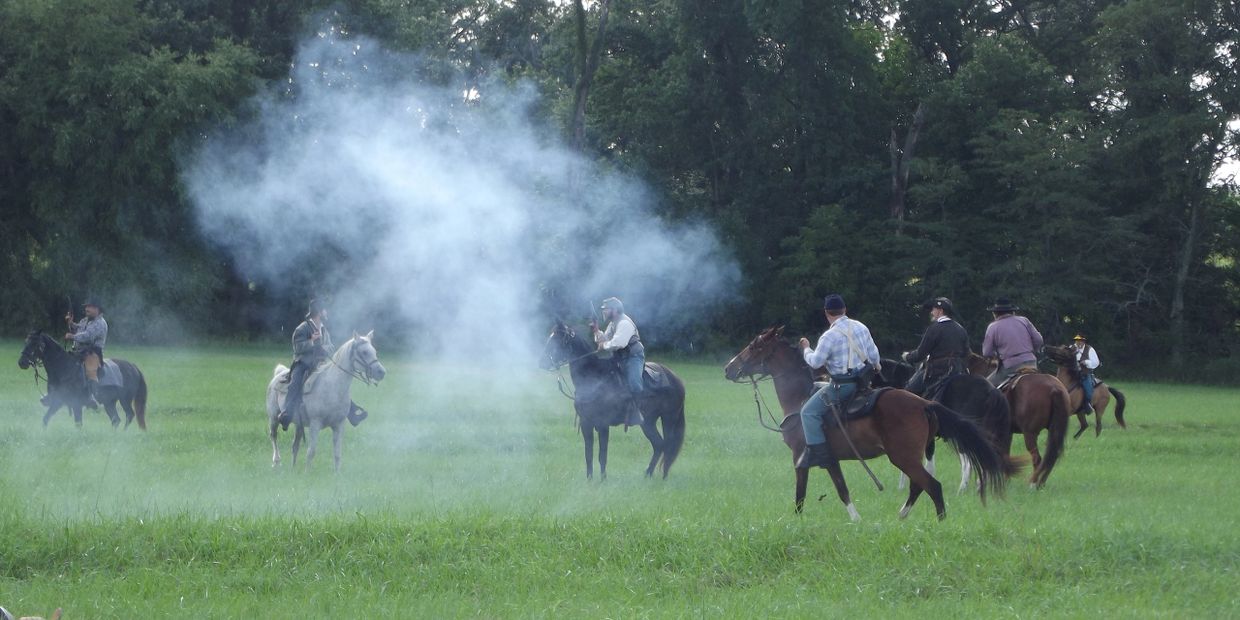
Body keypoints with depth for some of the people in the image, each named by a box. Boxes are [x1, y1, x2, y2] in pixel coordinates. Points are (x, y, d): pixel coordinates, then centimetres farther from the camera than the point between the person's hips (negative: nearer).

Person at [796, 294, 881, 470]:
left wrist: (806, 349, 5)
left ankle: (817, 452, -13)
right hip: (864, 379, 8)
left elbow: (815, 362, -16)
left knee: (809, 412, -5)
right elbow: (873, 353, 15)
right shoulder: (861, 327, 3)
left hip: (842, 385, -8)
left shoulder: (829, 336, -20)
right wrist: (877, 365, 38)